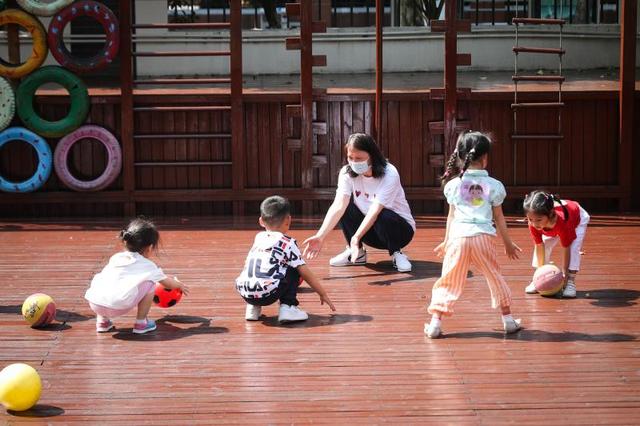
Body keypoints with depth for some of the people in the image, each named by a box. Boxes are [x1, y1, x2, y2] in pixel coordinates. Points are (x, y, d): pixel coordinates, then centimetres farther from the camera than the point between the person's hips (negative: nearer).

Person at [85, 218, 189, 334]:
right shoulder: (148, 266, 15)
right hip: (119, 306, -5)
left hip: (95, 304, 5)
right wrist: (180, 285, 54)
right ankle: (140, 323, 17)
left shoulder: (115, 257, 27)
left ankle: (102, 321, 31)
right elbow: (167, 283, 31)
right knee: (150, 283, 14)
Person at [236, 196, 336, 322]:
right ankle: (287, 307, 4)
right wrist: (323, 294, 19)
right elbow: (305, 273, 8)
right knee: (294, 270, 15)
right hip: (267, 294, -5)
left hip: (244, 292, 5)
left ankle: (253, 308, 24)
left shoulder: (258, 238, 24)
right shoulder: (288, 243, 8)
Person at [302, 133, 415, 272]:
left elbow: (375, 211, -35)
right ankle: (356, 253, -2)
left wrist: (356, 238, -46)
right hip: (368, 230, 4)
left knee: (383, 216, -36)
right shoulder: (347, 173, -13)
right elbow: (338, 205, -25)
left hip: (400, 229, -4)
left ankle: (397, 254, -8)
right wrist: (321, 236, -39)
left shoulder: (389, 174, -25)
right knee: (346, 205, -18)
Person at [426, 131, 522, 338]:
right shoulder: (493, 185, 4)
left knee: (449, 280, 5)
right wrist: (508, 243, 20)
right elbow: (499, 218, 9)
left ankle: (435, 323, -2)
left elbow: (451, 216, 13)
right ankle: (508, 319, 24)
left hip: (458, 237, 0)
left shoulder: (454, 184, 6)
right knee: (494, 277, 16)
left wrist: (446, 241, 25)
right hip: (483, 236, 0)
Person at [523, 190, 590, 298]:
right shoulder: (533, 223, -38)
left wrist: (565, 273, -31)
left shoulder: (561, 221, -49)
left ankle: (570, 282, -18)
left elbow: (566, 248, -38)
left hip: (577, 218, -4)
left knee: (573, 248, -23)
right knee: (544, 245, -11)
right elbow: (539, 246, -26)